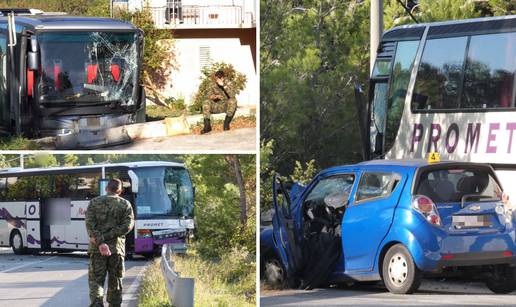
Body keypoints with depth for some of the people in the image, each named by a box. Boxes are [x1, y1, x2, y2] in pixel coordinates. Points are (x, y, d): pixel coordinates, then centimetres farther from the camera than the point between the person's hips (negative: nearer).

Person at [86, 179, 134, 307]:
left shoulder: (95, 202, 4)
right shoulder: (125, 204, 5)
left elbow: (90, 224, -9)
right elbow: (128, 225, -7)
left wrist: (100, 241, -17)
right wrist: (108, 236, -10)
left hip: (97, 248, -1)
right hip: (117, 248, 1)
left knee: (96, 279, -2)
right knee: (115, 281, 13)